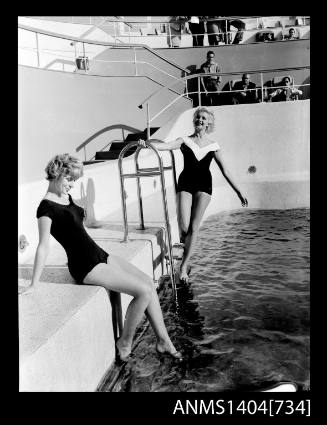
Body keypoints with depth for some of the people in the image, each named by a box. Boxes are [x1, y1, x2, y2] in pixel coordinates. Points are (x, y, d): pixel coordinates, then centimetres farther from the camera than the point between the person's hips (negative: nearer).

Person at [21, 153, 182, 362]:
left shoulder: (67, 197, 12)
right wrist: (34, 285, -15)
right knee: (143, 291, -14)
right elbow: (43, 247, -17)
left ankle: (163, 341, 8)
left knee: (149, 283, 1)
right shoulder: (47, 208, -13)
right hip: (85, 266, -9)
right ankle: (125, 343, 5)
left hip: (99, 255, 9)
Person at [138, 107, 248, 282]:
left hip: (203, 185, 1)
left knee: (194, 227, -3)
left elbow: (225, 171, 12)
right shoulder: (185, 141, 5)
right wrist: (147, 143, -32)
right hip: (185, 184, -1)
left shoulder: (213, 146, 9)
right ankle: (184, 239, 28)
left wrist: (238, 192, 11)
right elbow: (165, 145, -12)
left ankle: (184, 265, 8)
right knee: (184, 226, -11)